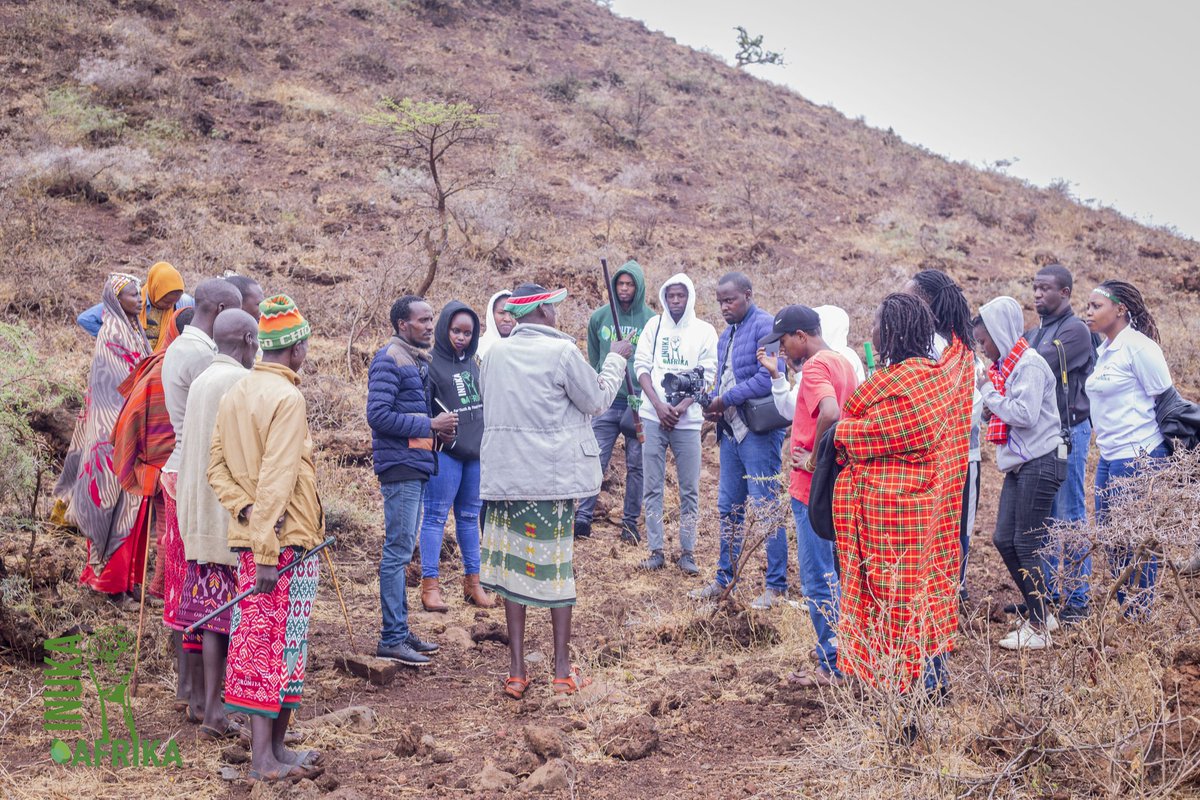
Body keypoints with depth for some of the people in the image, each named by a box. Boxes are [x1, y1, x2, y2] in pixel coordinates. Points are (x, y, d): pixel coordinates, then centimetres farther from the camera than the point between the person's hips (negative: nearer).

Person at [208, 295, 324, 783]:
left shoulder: (235, 393, 11)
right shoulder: (287, 398, -15)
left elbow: (216, 466, 9)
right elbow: (276, 481, -20)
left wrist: (245, 510, -2)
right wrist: (268, 552, -21)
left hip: (248, 539, 8)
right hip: (286, 541, -8)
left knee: (255, 641, 11)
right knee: (281, 644, -1)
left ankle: (270, 750, 19)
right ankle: (267, 758, 4)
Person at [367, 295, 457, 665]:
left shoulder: (418, 359, 16)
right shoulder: (389, 360, -12)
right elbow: (378, 415, -20)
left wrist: (437, 429, 5)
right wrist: (429, 425, -18)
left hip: (416, 466, 10)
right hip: (399, 466, -10)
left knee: (403, 551, 13)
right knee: (398, 551, -7)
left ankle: (400, 631, 20)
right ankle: (391, 639, -3)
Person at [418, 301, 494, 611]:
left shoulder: (472, 363, 13)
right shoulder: (431, 363, -7)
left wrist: (487, 440, 17)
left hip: (476, 451, 7)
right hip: (445, 452, -6)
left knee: (469, 516, 13)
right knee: (436, 516, -2)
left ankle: (472, 582, 21)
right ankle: (429, 585, 2)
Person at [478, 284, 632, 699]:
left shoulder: (495, 353, 5)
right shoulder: (562, 351, -11)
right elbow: (597, 401, -2)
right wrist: (616, 359, 12)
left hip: (505, 474, 4)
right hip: (553, 476, -4)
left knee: (514, 566, 9)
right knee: (557, 567, 5)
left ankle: (516, 671, 11)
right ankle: (562, 671, 12)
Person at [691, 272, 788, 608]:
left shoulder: (765, 326, -12)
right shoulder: (727, 334, 17)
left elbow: (768, 378, -23)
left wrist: (726, 399, -16)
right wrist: (713, 405, 3)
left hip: (758, 432, -9)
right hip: (730, 431, 9)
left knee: (766, 508, -5)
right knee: (729, 508, 15)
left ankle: (776, 586, 3)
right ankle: (725, 578, 25)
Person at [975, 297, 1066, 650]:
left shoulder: (1029, 364, -15)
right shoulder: (1007, 364, 12)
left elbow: (1025, 414, -24)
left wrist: (990, 392, -13)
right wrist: (992, 409, 0)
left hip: (1039, 462, -9)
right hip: (1019, 464, 9)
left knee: (1027, 544, -5)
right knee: (1004, 540, 11)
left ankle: (1038, 628, 5)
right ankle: (1041, 613, 23)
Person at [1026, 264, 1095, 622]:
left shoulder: (1075, 331, -9)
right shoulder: (1034, 334, 16)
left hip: (1068, 431, -8)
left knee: (1070, 516, -3)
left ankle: (1076, 599, 3)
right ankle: (1048, 591, 21)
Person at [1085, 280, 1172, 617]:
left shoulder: (1138, 347, -12)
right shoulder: (1104, 350, 13)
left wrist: (1162, 461, -10)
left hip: (1138, 457, -9)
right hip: (1110, 456, 9)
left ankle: (1138, 616, 8)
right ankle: (1124, 610, 24)